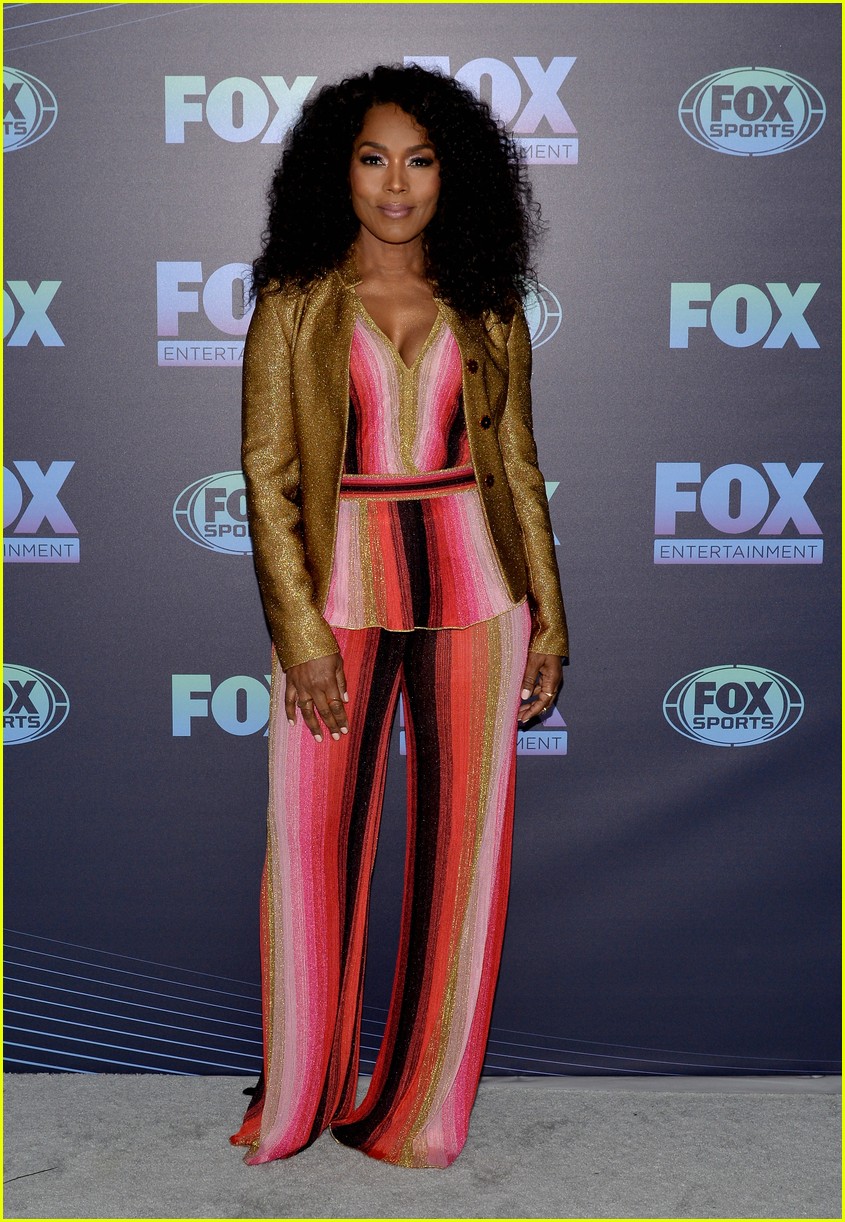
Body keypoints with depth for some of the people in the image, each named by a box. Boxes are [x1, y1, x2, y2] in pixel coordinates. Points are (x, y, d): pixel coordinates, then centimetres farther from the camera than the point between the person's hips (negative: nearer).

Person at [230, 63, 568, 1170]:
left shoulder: (489, 310, 8)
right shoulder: (294, 303, 3)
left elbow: (516, 467, 11)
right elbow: (269, 474, -3)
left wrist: (548, 617, 7)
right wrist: (301, 630, -11)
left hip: (471, 588, 2)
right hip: (340, 583, -1)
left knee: (463, 843, 5)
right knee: (315, 842, 4)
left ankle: (421, 1106, 24)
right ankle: (300, 1097, 25)